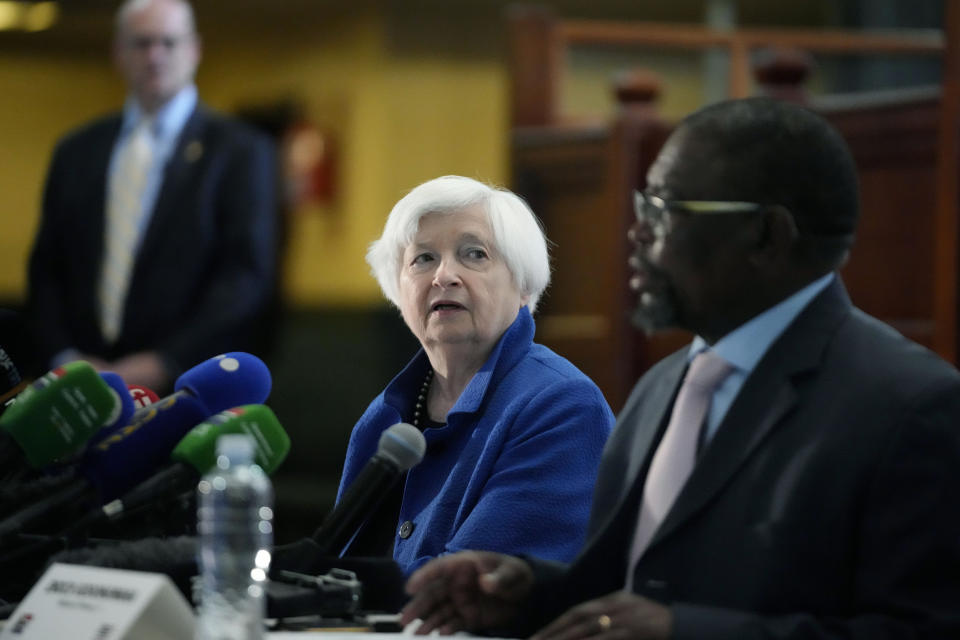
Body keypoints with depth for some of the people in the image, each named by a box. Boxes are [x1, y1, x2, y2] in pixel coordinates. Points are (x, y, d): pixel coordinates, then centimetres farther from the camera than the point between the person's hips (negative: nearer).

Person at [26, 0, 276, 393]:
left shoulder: (240, 151, 2)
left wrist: (161, 365, -13)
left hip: (186, 387, -3)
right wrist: (63, 359, -3)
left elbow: (248, 274, -5)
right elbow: (46, 270, 14)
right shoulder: (76, 152, 15)